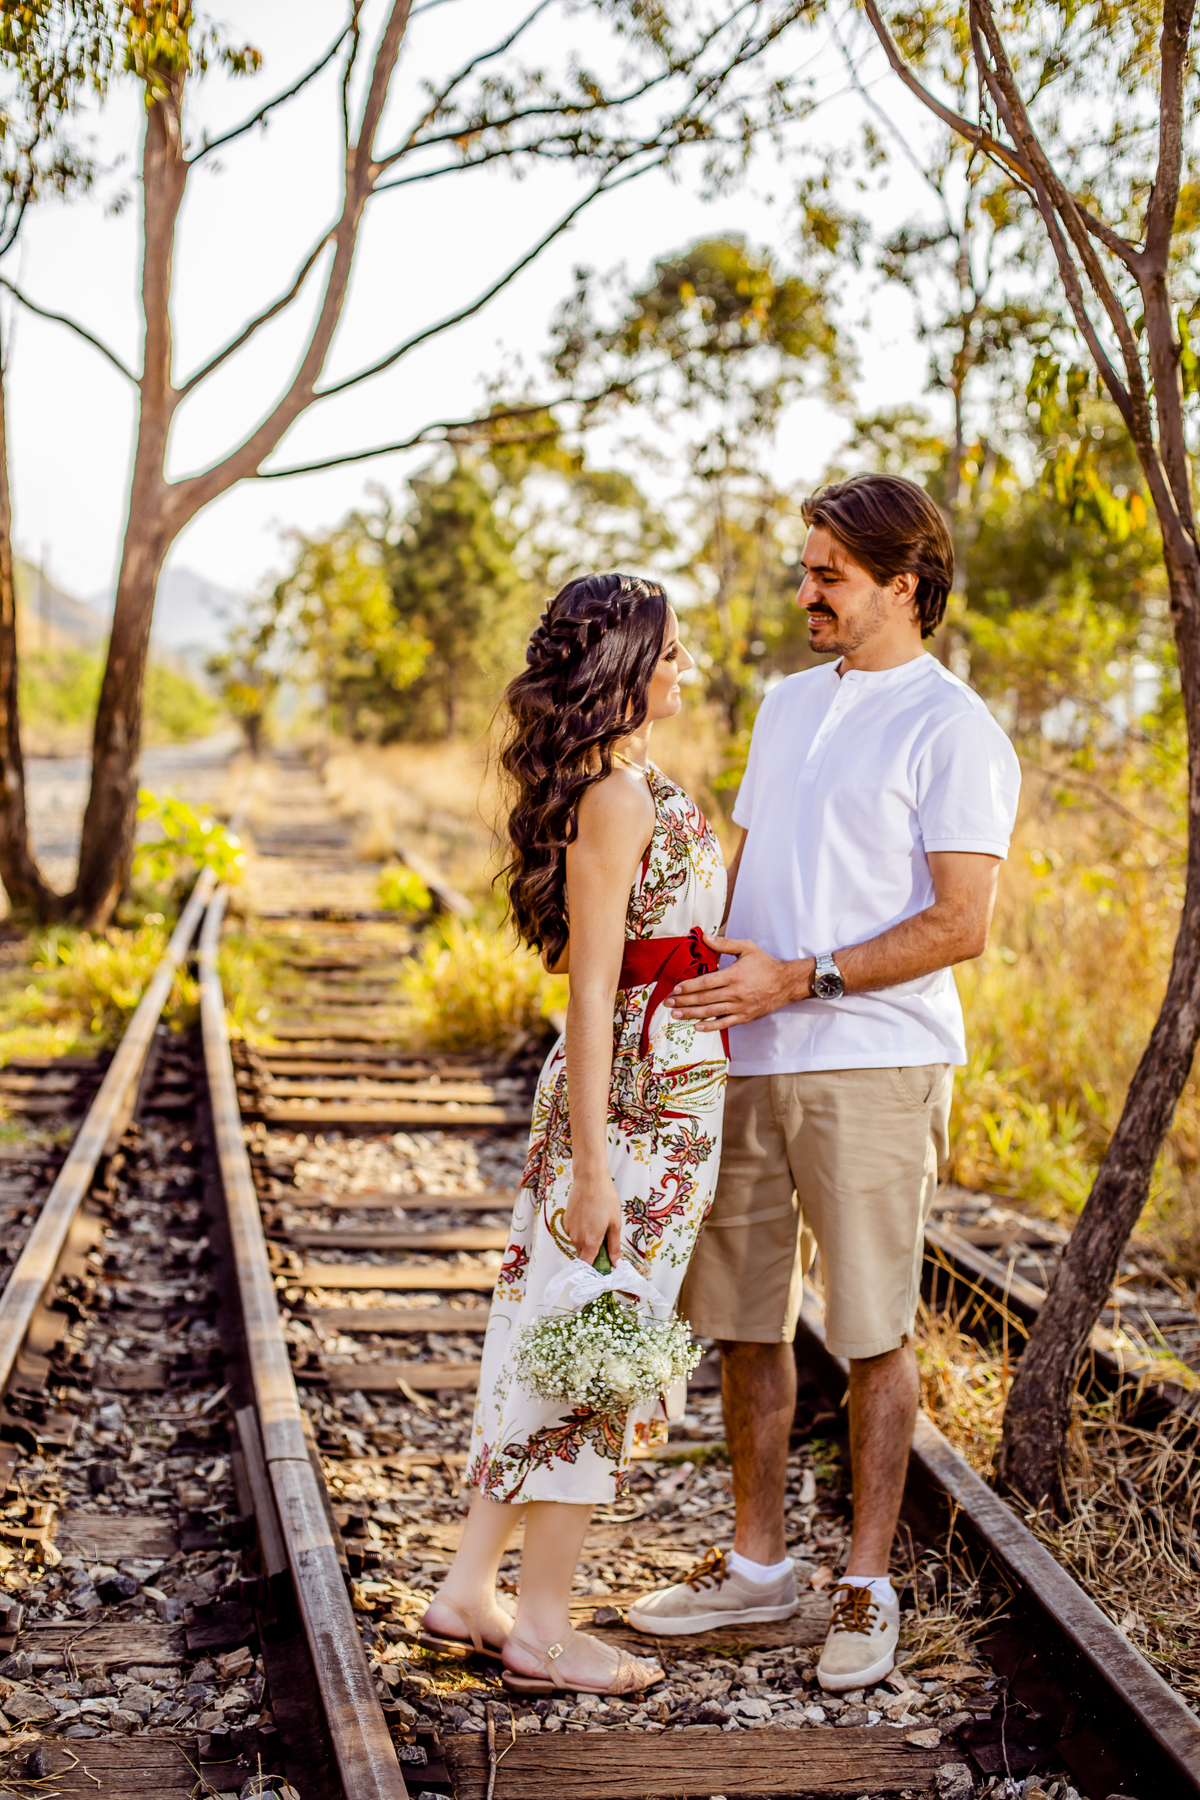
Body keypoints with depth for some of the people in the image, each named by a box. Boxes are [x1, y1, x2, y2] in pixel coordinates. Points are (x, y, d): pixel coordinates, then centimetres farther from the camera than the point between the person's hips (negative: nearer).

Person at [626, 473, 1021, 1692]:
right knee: (746, 1319, 11)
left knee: (873, 1332, 1)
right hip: (746, 1060, 7)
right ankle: (756, 1563, 25)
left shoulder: (952, 729, -7)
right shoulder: (790, 703, 16)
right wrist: (710, 974, 6)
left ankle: (868, 1586, 13)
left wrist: (799, 978, -18)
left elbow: (961, 925, -14)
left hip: (874, 1066, -7)